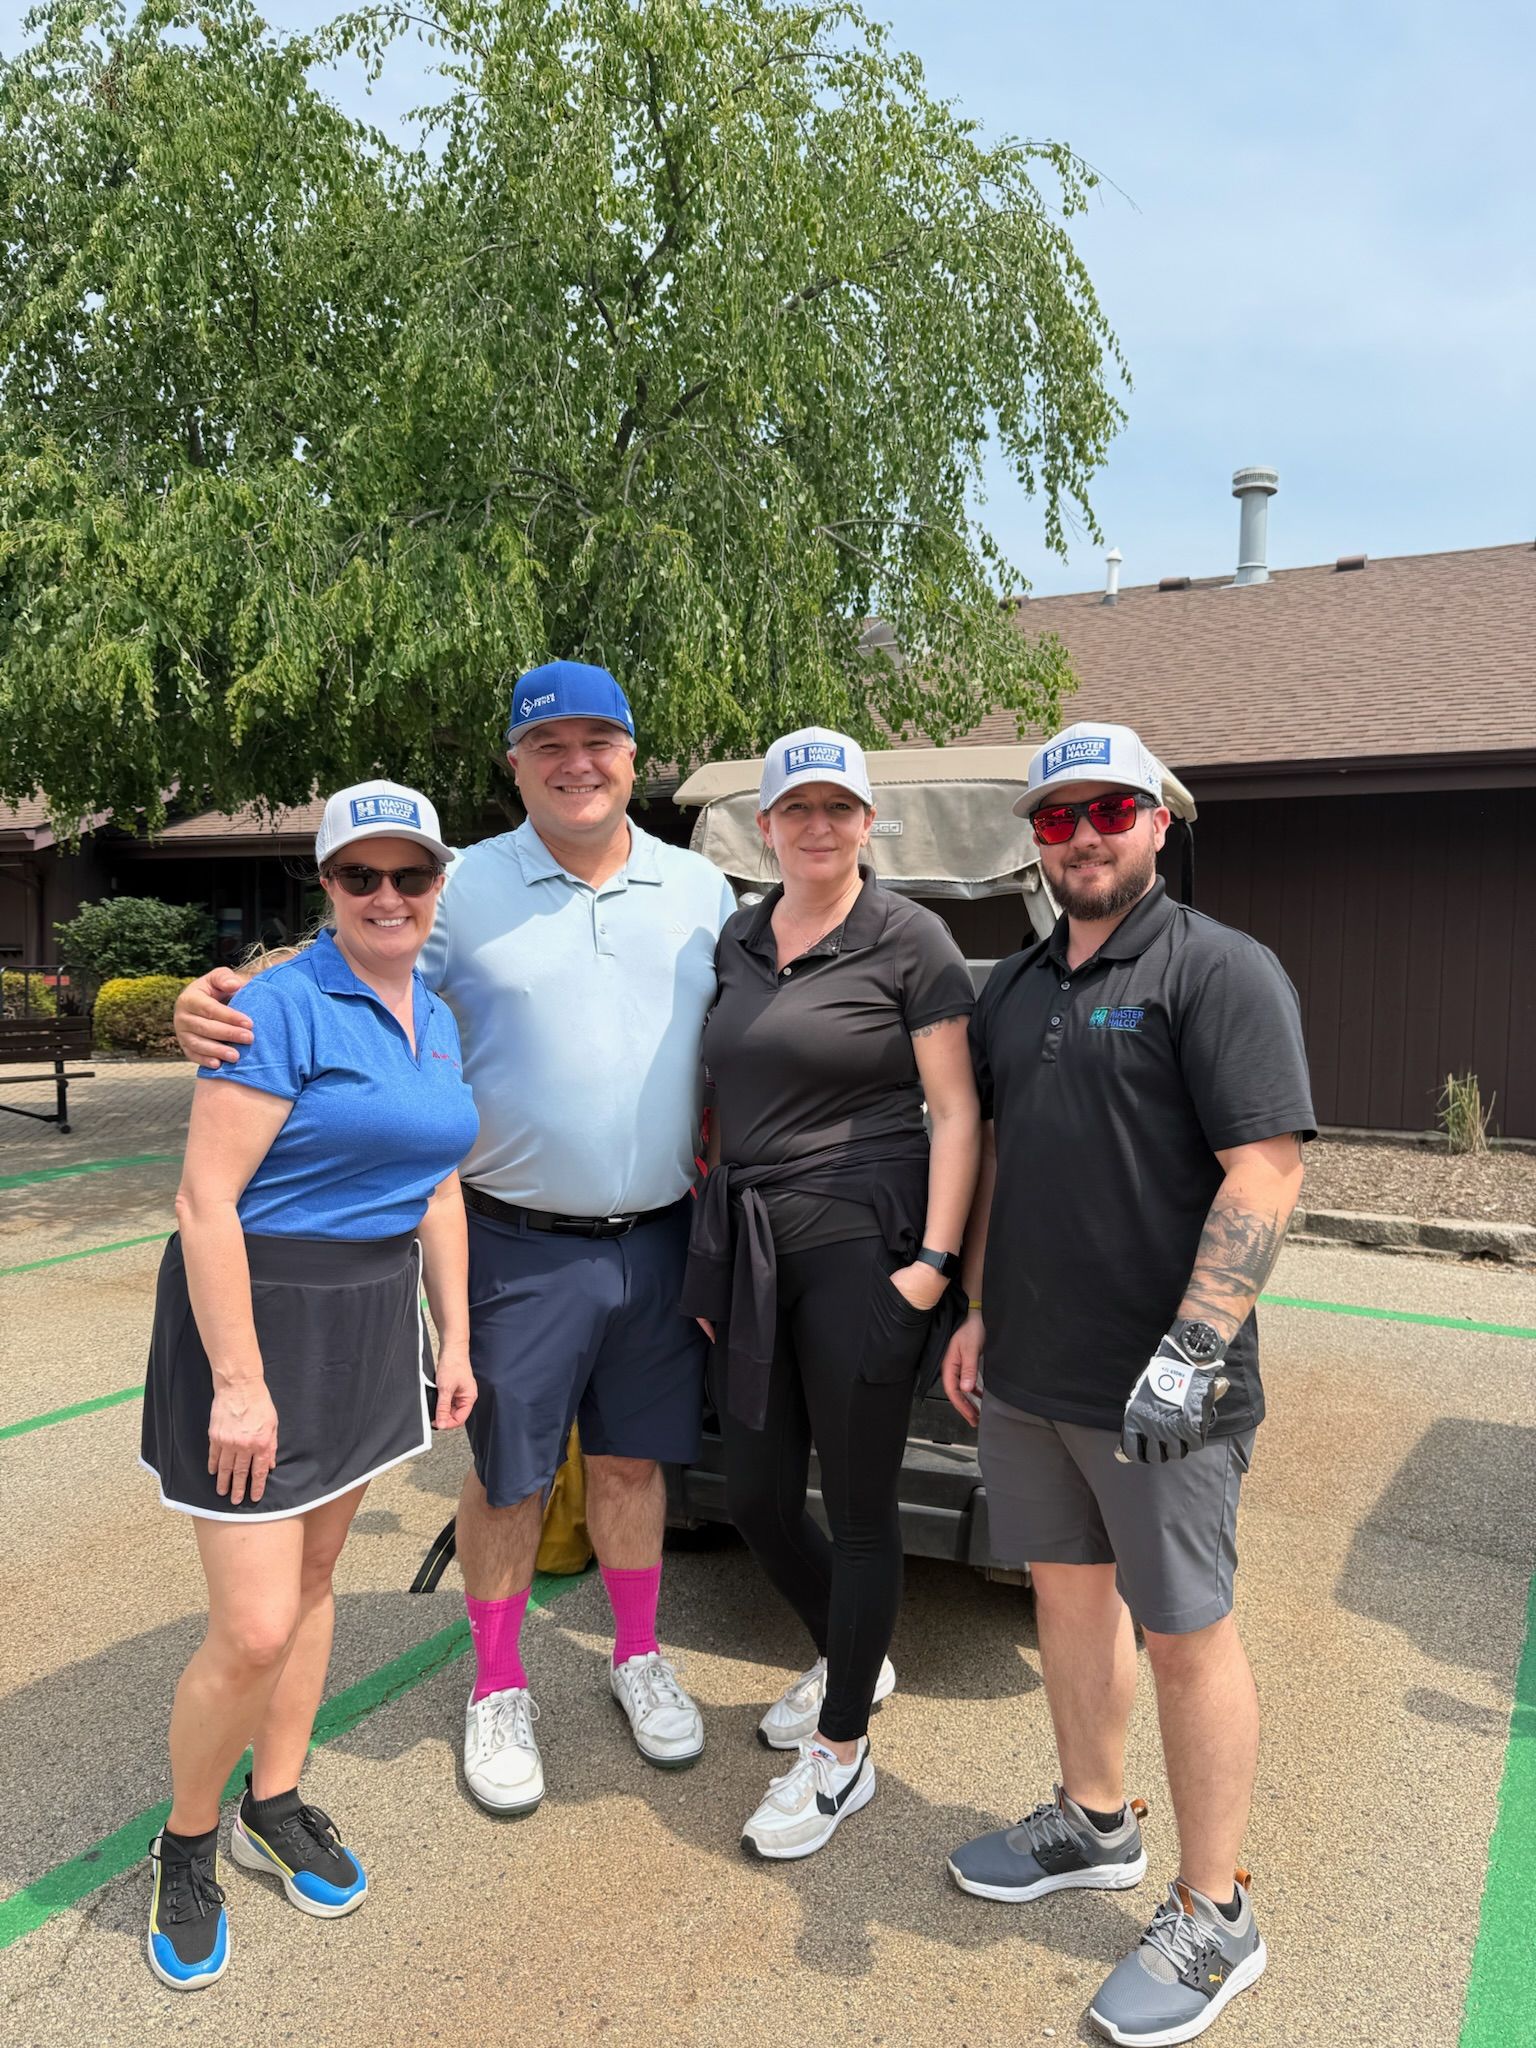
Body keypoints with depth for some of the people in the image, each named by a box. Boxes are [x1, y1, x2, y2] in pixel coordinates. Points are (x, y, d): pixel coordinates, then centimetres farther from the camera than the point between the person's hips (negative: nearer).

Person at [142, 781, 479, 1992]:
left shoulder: (438, 1022, 6)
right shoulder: (284, 1008, -17)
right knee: (255, 1630, -4)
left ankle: (275, 1809, 39)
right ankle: (186, 1847, 24)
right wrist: (238, 1384, -21)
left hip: (374, 1318, 7)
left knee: (314, 1576, 20)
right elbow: (205, 1200, -20)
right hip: (261, 1314, -7)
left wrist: (454, 1337, 12)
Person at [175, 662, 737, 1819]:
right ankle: (499, 1690, 32)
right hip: (520, 1245, -2)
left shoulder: (699, 890, 6)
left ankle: (640, 1657, 38)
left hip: (659, 1238, 3)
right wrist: (221, 1003, -25)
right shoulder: (462, 890, -4)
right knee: (508, 1473, 10)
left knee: (633, 1457, 16)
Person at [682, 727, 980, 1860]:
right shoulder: (739, 941, 11)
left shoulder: (910, 939, -7)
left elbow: (956, 1112, -9)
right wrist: (709, 1257, 15)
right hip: (749, 1247, 7)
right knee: (757, 1496, 15)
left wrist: (934, 1260, -17)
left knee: (859, 1504, 5)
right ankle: (853, 1660, 42)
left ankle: (841, 1756, 23)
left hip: (860, 1245, -6)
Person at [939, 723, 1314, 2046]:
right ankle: (1094, 1827, 39)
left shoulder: (1219, 972, -11)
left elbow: (1266, 1172, -18)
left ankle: (1214, 1919, 23)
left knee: (1184, 1631, 5)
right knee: (1069, 1588, 19)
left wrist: (1191, 1354, -24)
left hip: (1158, 1393, -7)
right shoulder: (1017, 987, 12)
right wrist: (978, 1314, 14)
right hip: (1030, 1376, 7)